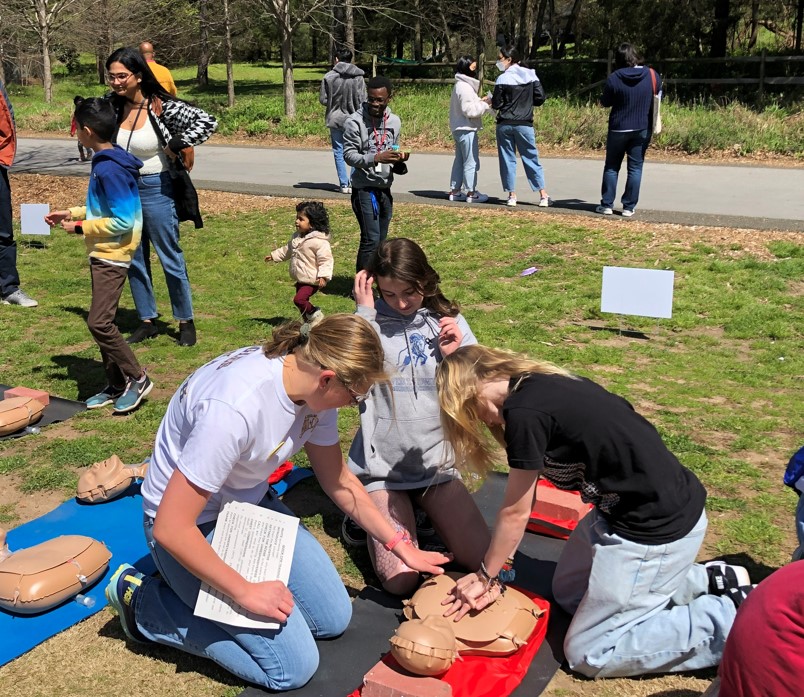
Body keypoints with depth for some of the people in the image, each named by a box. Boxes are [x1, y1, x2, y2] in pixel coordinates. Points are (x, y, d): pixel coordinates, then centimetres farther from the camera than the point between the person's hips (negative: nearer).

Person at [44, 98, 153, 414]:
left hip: (112, 256, -10)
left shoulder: (109, 169, -20)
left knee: (99, 322, -10)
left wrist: (81, 227, -15)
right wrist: (72, 213, 15)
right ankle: (116, 385, 21)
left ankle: (136, 378, 3)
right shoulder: (106, 162, 10)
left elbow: (122, 222, -23)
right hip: (102, 254, 10)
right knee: (102, 322, 12)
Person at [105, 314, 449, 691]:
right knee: (293, 667, -8)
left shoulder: (312, 387, -12)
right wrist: (245, 591, -20)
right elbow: (171, 529, -30)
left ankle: (199, 593, 18)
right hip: (193, 527, -8)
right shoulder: (234, 408, -37)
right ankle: (144, 603, 4)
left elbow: (338, 480, 5)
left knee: (333, 619, 6)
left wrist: (399, 544, 6)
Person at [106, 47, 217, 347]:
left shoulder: (162, 107, -16)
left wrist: (175, 146, -18)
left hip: (155, 190, -6)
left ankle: (186, 322, 18)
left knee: (171, 260, 4)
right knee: (134, 261, 12)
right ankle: (147, 322, 24)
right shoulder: (113, 107, 0)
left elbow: (207, 123, -23)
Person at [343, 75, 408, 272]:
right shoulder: (355, 121, -10)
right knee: (371, 239, -12)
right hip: (364, 189, -6)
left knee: (381, 240, 11)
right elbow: (348, 155, -12)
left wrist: (399, 160, -5)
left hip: (385, 188, 6)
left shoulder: (394, 121, 8)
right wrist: (376, 158, -27)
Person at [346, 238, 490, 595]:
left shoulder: (449, 322, 2)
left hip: (438, 464, 3)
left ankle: (425, 513, 21)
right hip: (382, 469, -3)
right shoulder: (370, 323, -6)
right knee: (401, 581, -14)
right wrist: (364, 311, -19)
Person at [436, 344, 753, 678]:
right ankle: (710, 580, 20)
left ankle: (733, 616, 2)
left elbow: (515, 513, -8)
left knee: (587, 654, 3)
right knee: (568, 593, 23)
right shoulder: (540, 385, 6)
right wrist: (494, 571, 12)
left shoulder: (523, 411, -21)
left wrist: (486, 576, 8)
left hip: (658, 526, -10)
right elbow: (521, 501, 11)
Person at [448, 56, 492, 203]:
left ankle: (454, 191, 20)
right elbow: (469, 110, -21)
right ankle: (471, 193, 2)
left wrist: (480, 101, 8)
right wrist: (485, 104, -13)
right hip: (466, 130, -10)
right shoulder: (465, 87, -17)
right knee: (471, 161, -4)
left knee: (459, 160, 15)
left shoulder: (461, 85, 15)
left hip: (459, 129, 10)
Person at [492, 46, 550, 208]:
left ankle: (512, 195, 8)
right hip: (524, 124, 3)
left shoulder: (503, 79, -8)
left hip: (505, 124, -2)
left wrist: (491, 100, 14)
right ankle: (543, 195, 2)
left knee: (507, 159, 7)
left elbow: (496, 104, -8)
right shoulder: (530, 75, 3)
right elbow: (540, 98, 2)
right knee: (531, 158, 7)